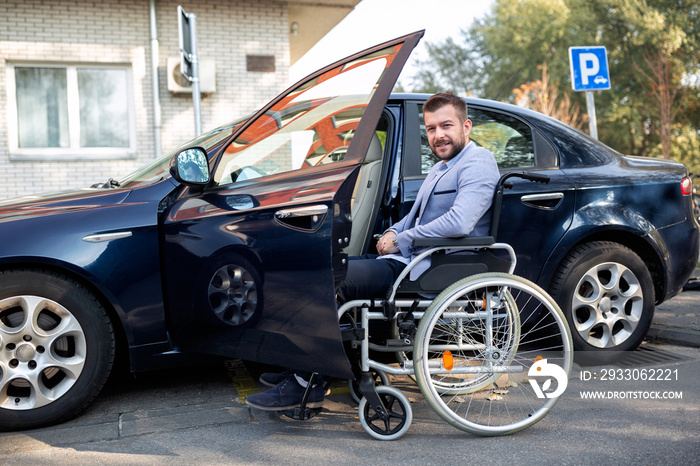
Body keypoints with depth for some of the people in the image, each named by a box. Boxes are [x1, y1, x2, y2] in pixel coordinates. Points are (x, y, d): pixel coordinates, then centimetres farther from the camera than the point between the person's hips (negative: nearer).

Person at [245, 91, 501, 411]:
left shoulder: (477, 164, -11)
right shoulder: (442, 167, 22)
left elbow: (459, 223, -26)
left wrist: (401, 241, -16)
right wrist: (392, 232, 6)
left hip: (431, 270, -11)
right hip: (407, 258, 11)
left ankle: (307, 386, -13)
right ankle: (303, 367, 8)